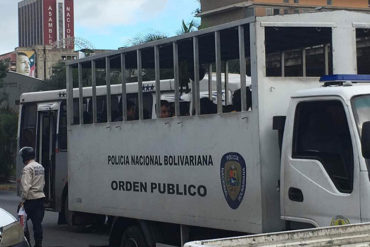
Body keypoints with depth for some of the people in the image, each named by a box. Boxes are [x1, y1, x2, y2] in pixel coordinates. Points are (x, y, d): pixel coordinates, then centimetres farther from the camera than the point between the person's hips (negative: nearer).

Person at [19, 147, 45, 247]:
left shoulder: (27, 168, -13)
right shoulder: (41, 167, 13)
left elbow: (26, 186, -19)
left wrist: (23, 200, -15)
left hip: (31, 198, -7)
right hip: (41, 197, 7)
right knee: (38, 223, 7)